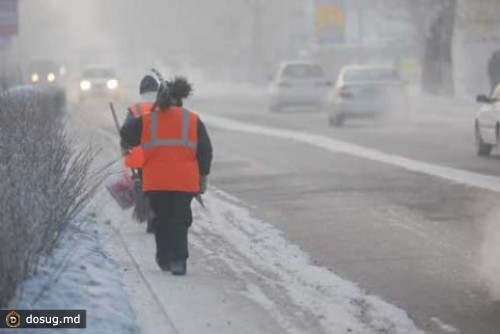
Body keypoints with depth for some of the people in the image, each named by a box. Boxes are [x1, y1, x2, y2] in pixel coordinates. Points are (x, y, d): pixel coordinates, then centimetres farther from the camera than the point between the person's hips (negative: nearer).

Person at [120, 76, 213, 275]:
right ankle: (178, 261, -6)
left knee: (161, 219, 15)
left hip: (156, 182, 0)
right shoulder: (193, 120, 4)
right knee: (180, 220, 4)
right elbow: (205, 151, 5)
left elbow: (126, 138, 7)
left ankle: (165, 260, 19)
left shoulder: (146, 120, 2)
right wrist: (203, 178, 13)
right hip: (185, 182, 0)